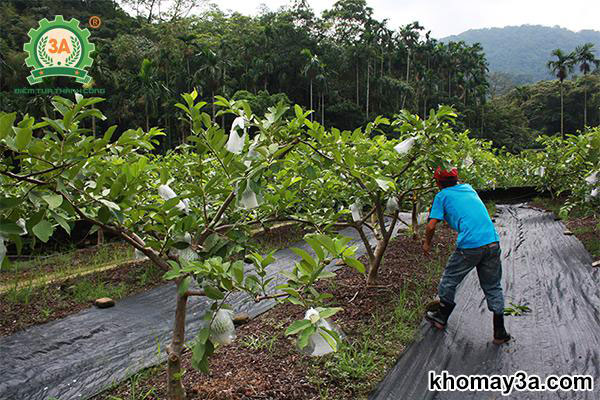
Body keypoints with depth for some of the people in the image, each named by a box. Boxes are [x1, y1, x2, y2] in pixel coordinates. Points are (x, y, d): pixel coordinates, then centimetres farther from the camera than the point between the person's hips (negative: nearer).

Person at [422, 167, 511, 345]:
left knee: (449, 280, 17)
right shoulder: (468, 188, 20)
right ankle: (500, 333, 19)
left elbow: (431, 225, -2)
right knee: (493, 287, 16)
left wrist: (427, 243, 14)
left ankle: (441, 318, 32)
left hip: (469, 246, -5)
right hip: (492, 242, 5)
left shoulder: (442, 196, 5)